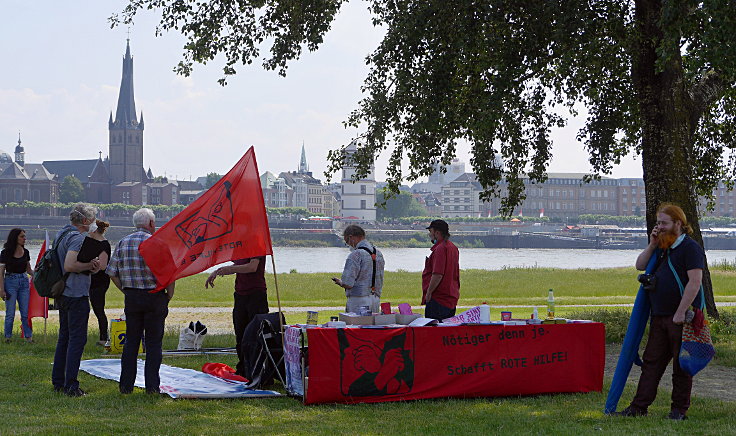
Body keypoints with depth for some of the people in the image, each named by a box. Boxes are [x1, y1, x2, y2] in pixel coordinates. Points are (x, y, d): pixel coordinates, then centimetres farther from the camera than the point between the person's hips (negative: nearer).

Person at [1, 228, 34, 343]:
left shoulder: (25, 252, 7)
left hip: (24, 282, 4)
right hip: (10, 282, -4)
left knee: (26, 312, 3)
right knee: (10, 313, 0)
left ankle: (28, 336, 7)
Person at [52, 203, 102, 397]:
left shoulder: (61, 234, 14)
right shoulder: (77, 238, -17)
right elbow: (69, 266, -27)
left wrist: (90, 266, 11)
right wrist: (91, 265, -13)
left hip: (63, 293, 10)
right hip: (76, 294, -10)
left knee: (64, 337, 16)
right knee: (77, 339, -7)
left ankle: (58, 381, 21)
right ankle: (70, 385, -8)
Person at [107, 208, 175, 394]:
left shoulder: (123, 243, 6)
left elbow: (112, 272, 6)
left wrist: (126, 290, 14)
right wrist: (169, 294, -1)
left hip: (131, 297, 4)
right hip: (154, 297, -4)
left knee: (131, 341, 10)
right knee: (154, 343, 3)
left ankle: (126, 385, 9)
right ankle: (152, 386, 2)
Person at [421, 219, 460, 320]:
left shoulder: (440, 249, -16)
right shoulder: (453, 247, 17)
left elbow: (438, 274, -23)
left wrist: (428, 292, -16)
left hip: (438, 298, -10)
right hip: (452, 298, 10)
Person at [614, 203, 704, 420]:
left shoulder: (691, 248, -10)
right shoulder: (663, 248, 17)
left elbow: (695, 282, -18)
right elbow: (640, 266, 20)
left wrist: (680, 313, -21)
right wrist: (652, 245, 5)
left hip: (680, 318, -8)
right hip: (659, 317, 8)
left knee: (681, 365, 1)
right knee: (651, 362, 7)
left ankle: (679, 409, 9)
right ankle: (638, 407, 9)